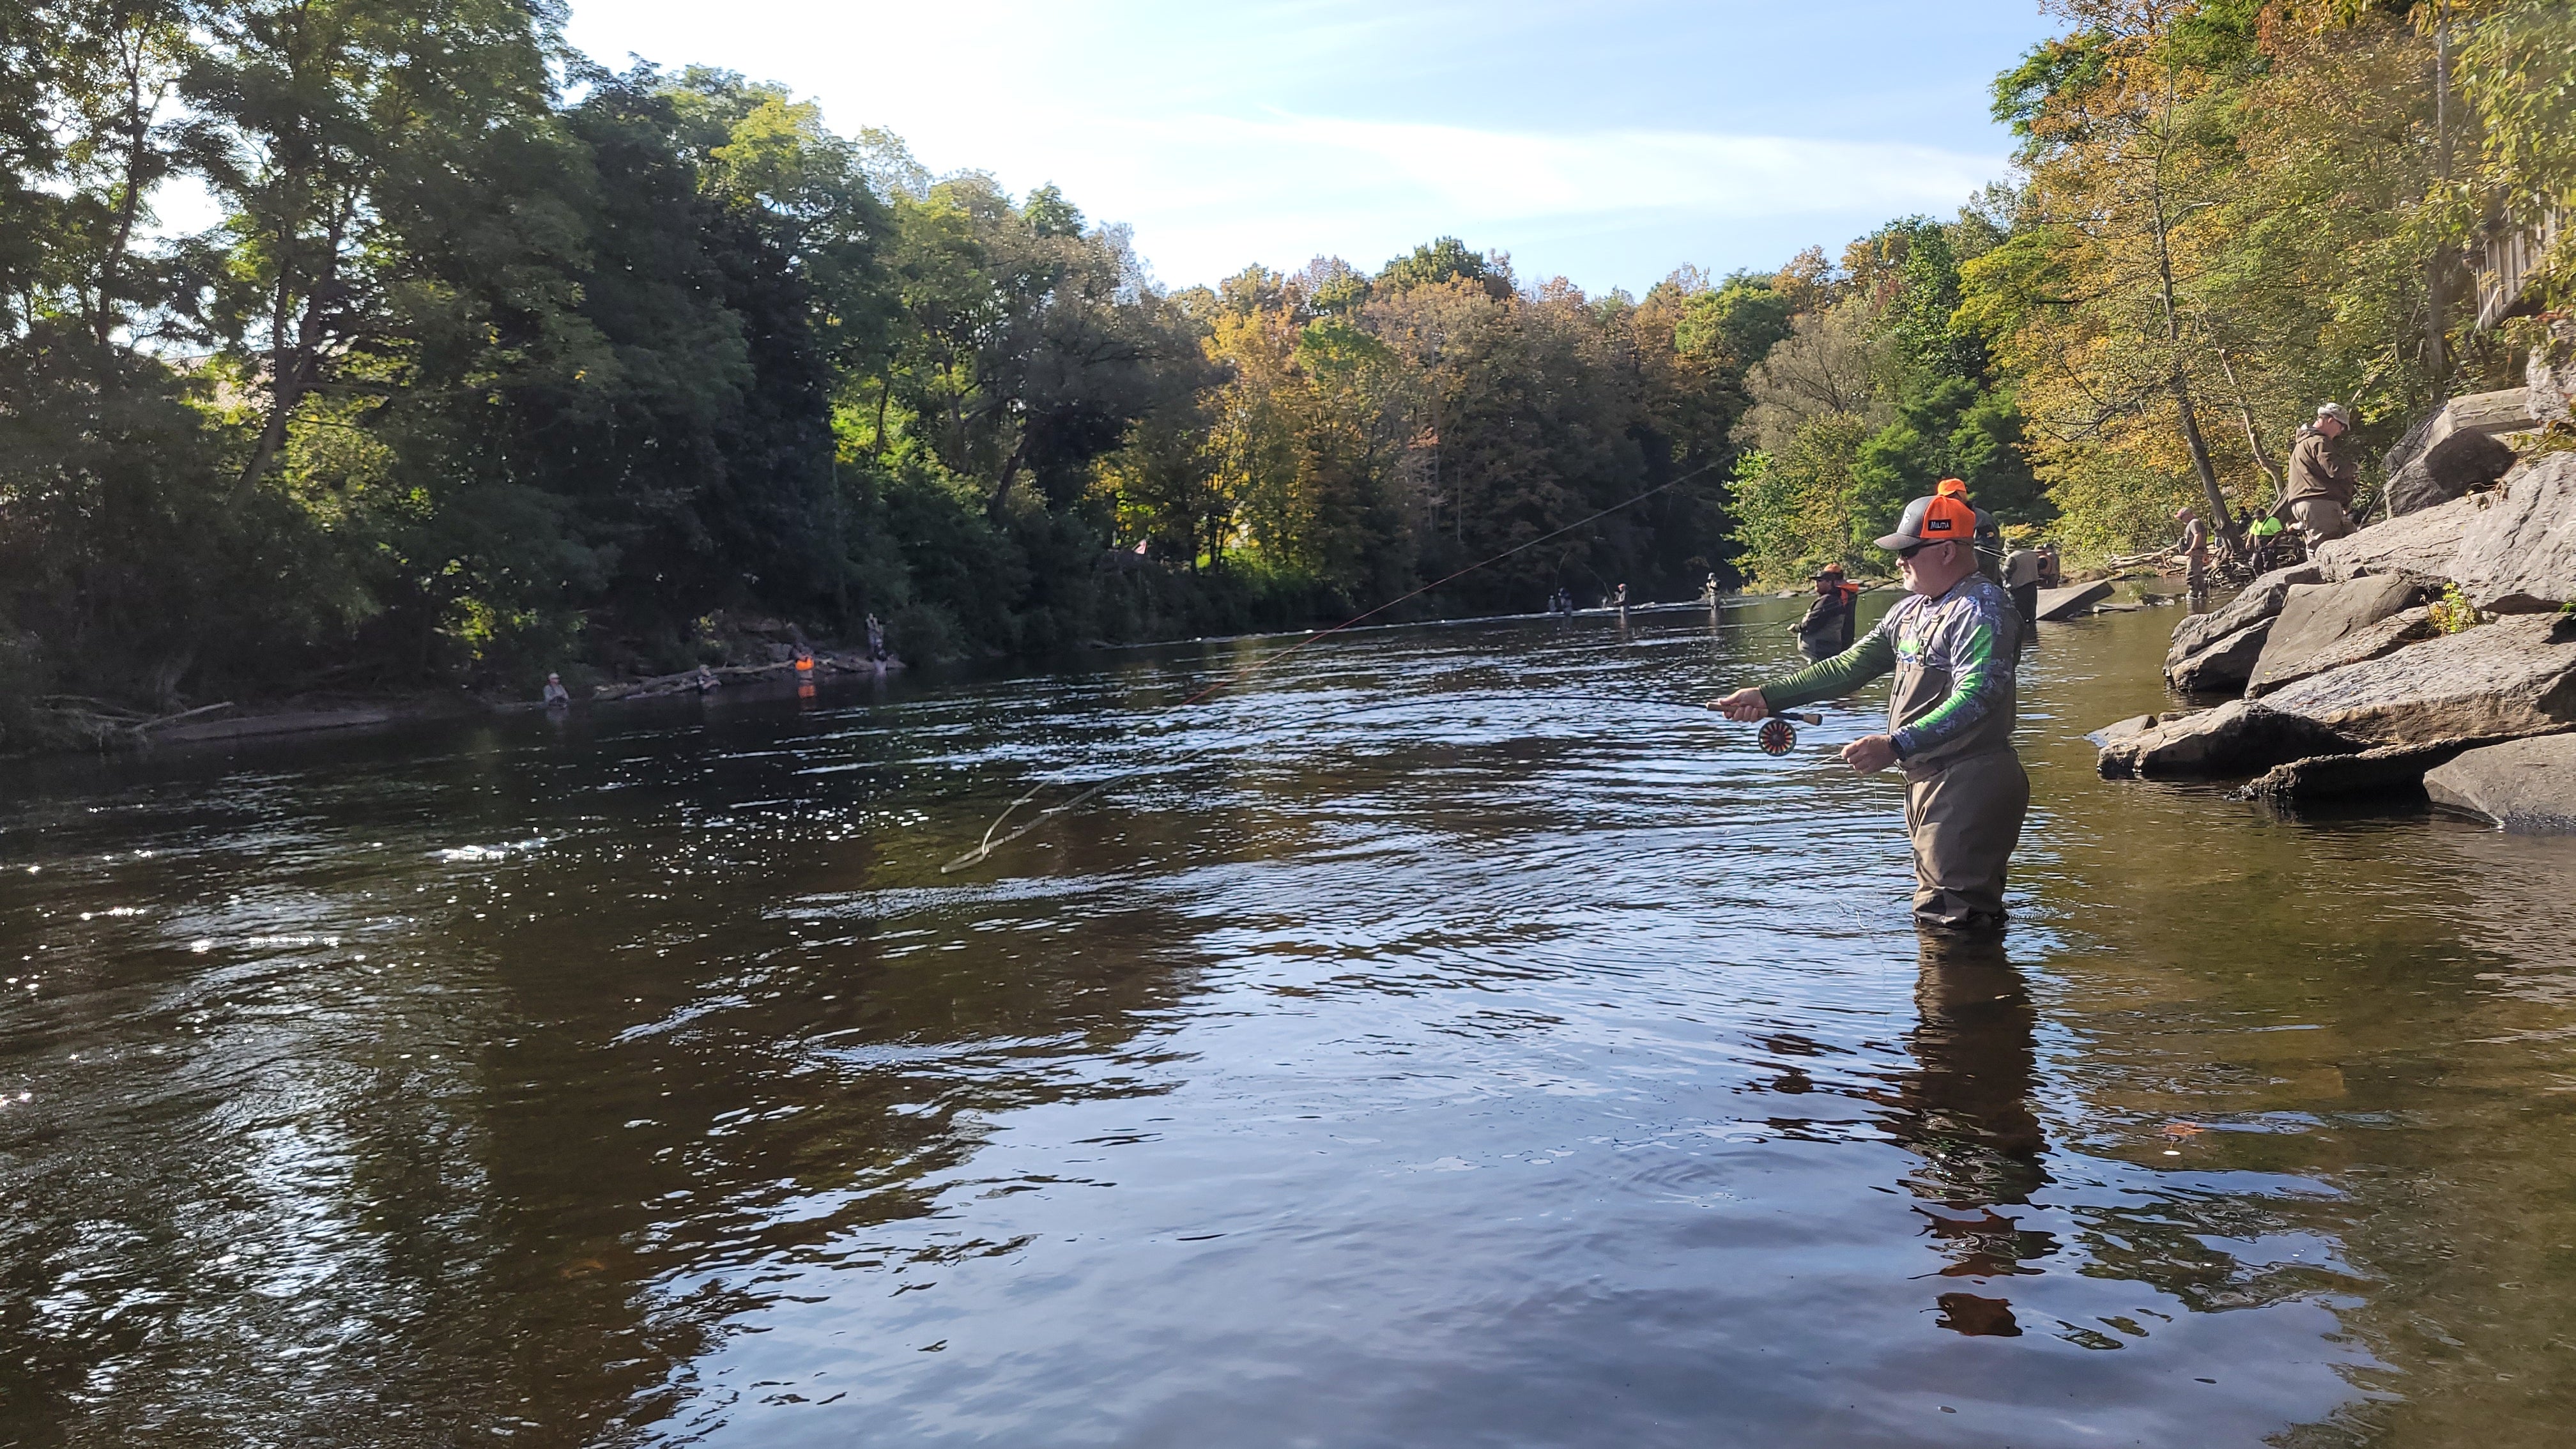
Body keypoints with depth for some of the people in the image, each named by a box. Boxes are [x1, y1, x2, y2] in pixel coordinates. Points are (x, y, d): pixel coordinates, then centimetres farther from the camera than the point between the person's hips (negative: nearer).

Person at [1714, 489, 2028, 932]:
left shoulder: (1981, 608, -13)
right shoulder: (1911, 609, 17)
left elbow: (1975, 699, -24)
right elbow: (1851, 665, 15)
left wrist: (1895, 746, -33)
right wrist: (1768, 696, 6)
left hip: (1970, 783, -10)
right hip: (1926, 779, 10)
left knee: (1950, 919, -11)